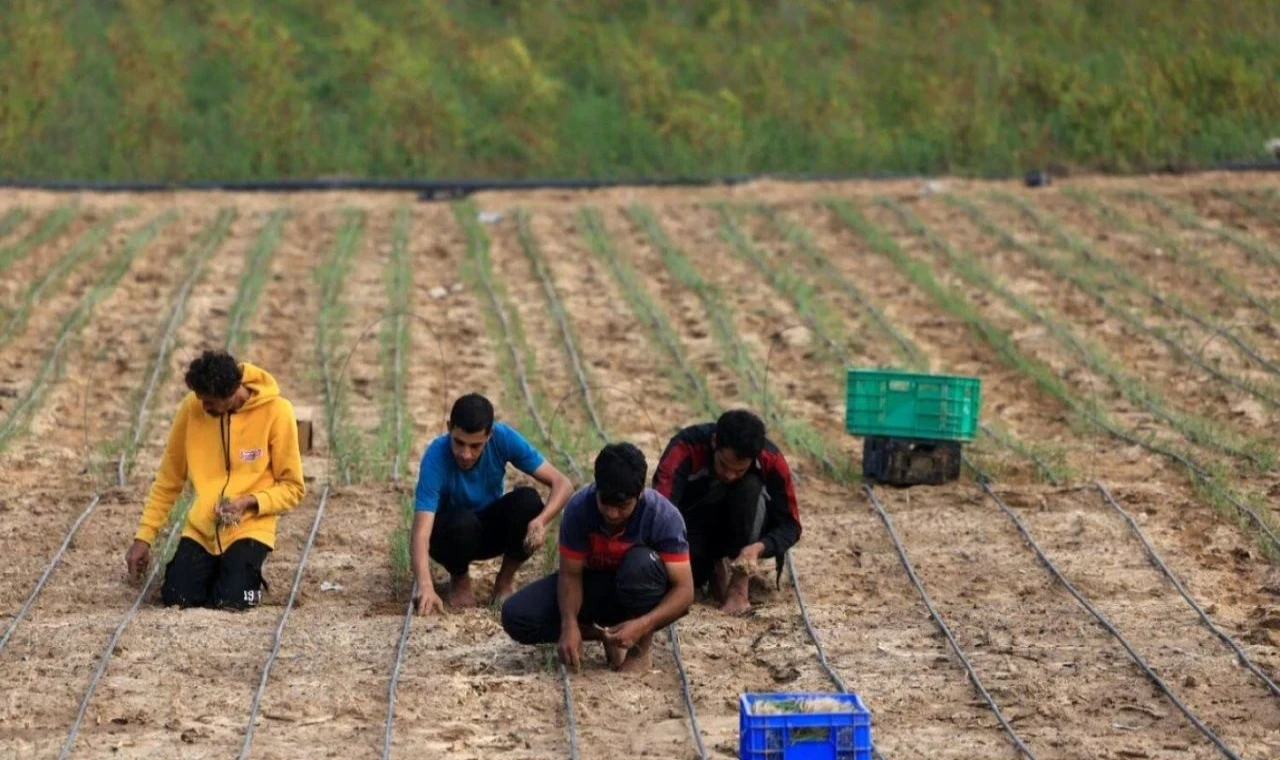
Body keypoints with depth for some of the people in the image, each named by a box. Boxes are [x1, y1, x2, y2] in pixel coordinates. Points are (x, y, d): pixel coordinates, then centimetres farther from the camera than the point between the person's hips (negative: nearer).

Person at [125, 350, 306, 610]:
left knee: (231, 601, -23)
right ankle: (213, 569, 18)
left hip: (249, 527, -3)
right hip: (201, 527, 3)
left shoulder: (276, 412, -14)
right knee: (176, 598, -16)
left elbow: (292, 487, -5)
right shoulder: (192, 407, -6)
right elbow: (168, 479, 5)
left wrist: (249, 502, -22)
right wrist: (144, 536, 1)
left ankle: (245, 573, 13)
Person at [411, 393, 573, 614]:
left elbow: (562, 484, -22)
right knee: (463, 522, -37)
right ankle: (459, 579, -3)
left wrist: (541, 520, -43)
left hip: (491, 528, 3)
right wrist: (425, 586, -58)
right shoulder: (436, 457, -32)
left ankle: (504, 582, -4)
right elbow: (421, 534, -40)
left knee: (528, 500, -28)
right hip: (451, 534, -3)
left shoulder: (503, 438, -24)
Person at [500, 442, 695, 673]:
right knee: (516, 616, -19)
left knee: (641, 561, -38)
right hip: (594, 586, 3)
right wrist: (569, 623, -36)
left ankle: (641, 645, -14)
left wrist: (643, 625, -45)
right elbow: (570, 574, -17)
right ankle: (606, 633, -2)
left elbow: (684, 590, -29)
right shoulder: (579, 508, -25)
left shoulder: (663, 516, -29)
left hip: (640, 592, -3)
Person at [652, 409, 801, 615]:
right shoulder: (685, 449, -33)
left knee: (750, 486, -31)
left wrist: (758, 548, -40)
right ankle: (713, 567, 6)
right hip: (693, 527, 0)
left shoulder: (771, 459, -26)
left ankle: (740, 586, -23)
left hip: (743, 538, 1)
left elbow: (789, 525, -18)